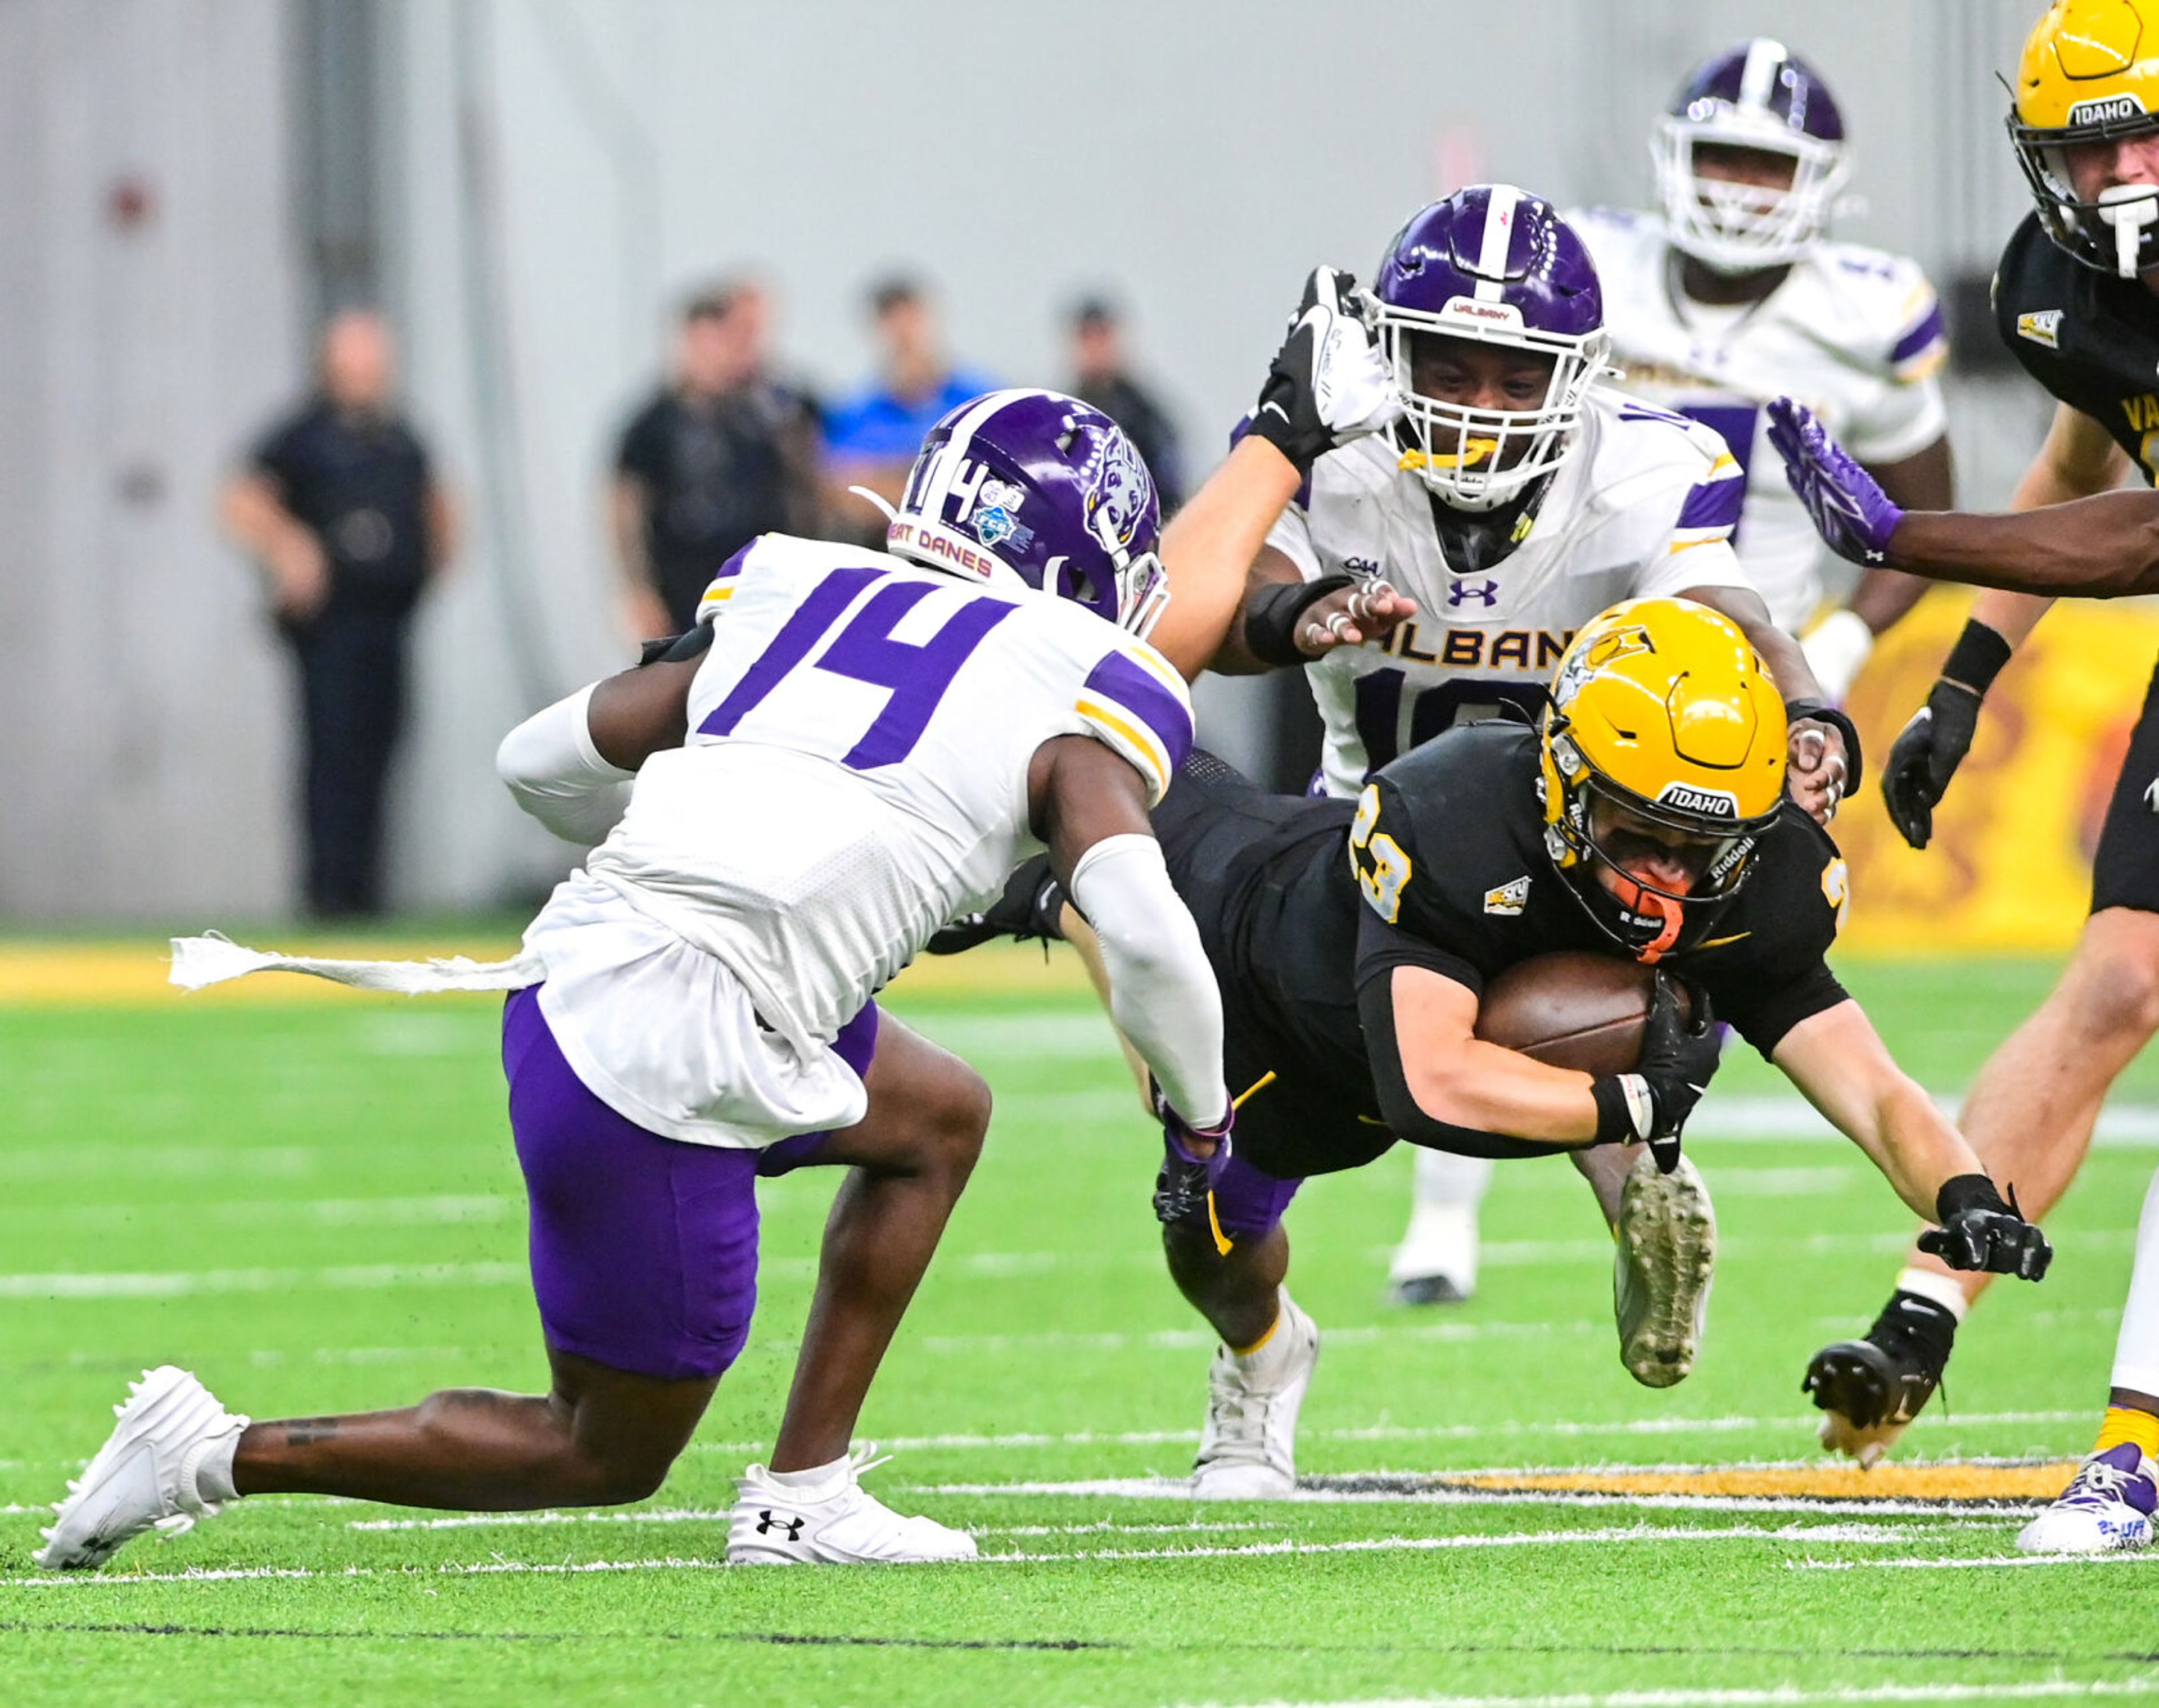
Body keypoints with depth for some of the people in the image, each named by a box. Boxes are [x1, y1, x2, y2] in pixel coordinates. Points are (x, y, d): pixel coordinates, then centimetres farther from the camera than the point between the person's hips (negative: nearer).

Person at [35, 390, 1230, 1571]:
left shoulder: (796, 598, 19)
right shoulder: (1072, 702, 1)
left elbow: (541, 760, 22)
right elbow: (1144, 930, -14)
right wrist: (1200, 1111, 5)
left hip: (574, 971, 7)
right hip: (668, 1063, -7)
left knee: (941, 1119, 27)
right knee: (607, 1458, 13)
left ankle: (803, 1497, 23)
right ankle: (222, 1453, 5)